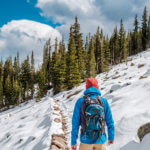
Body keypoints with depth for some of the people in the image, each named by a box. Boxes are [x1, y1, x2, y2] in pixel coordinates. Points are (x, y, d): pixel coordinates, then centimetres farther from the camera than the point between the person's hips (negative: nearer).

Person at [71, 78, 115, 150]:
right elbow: (110, 122, 1)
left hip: (86, 141, -1)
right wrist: (111, 137, 16)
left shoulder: (80, 102, -7)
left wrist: (73, 142, 1)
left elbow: (75, 123, -8)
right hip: (101, 141, 1)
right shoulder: (104, 101, -3)